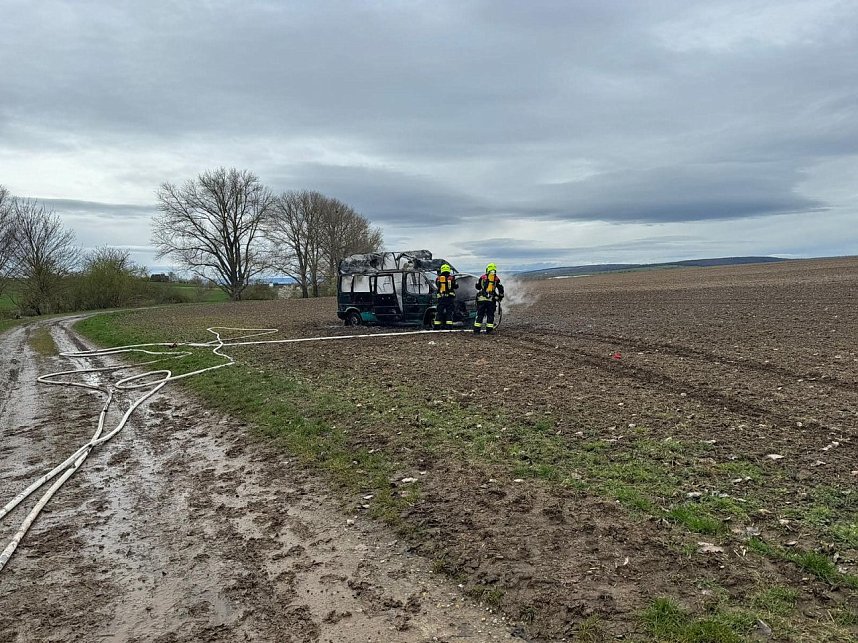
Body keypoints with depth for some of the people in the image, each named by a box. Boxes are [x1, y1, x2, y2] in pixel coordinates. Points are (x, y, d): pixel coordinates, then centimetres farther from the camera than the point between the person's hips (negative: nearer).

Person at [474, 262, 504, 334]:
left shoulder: (483, 277, 7)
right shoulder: (496, 279, 4)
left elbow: (477, 286, 18)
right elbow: (501, 289, 3)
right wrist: (500, 297, 18)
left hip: (482, 298, 1)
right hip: (491, 300, -1)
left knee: (480, 314, 6)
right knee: (490, 315, 8)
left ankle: (476, 330, 4)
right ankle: (489, 330, 4)